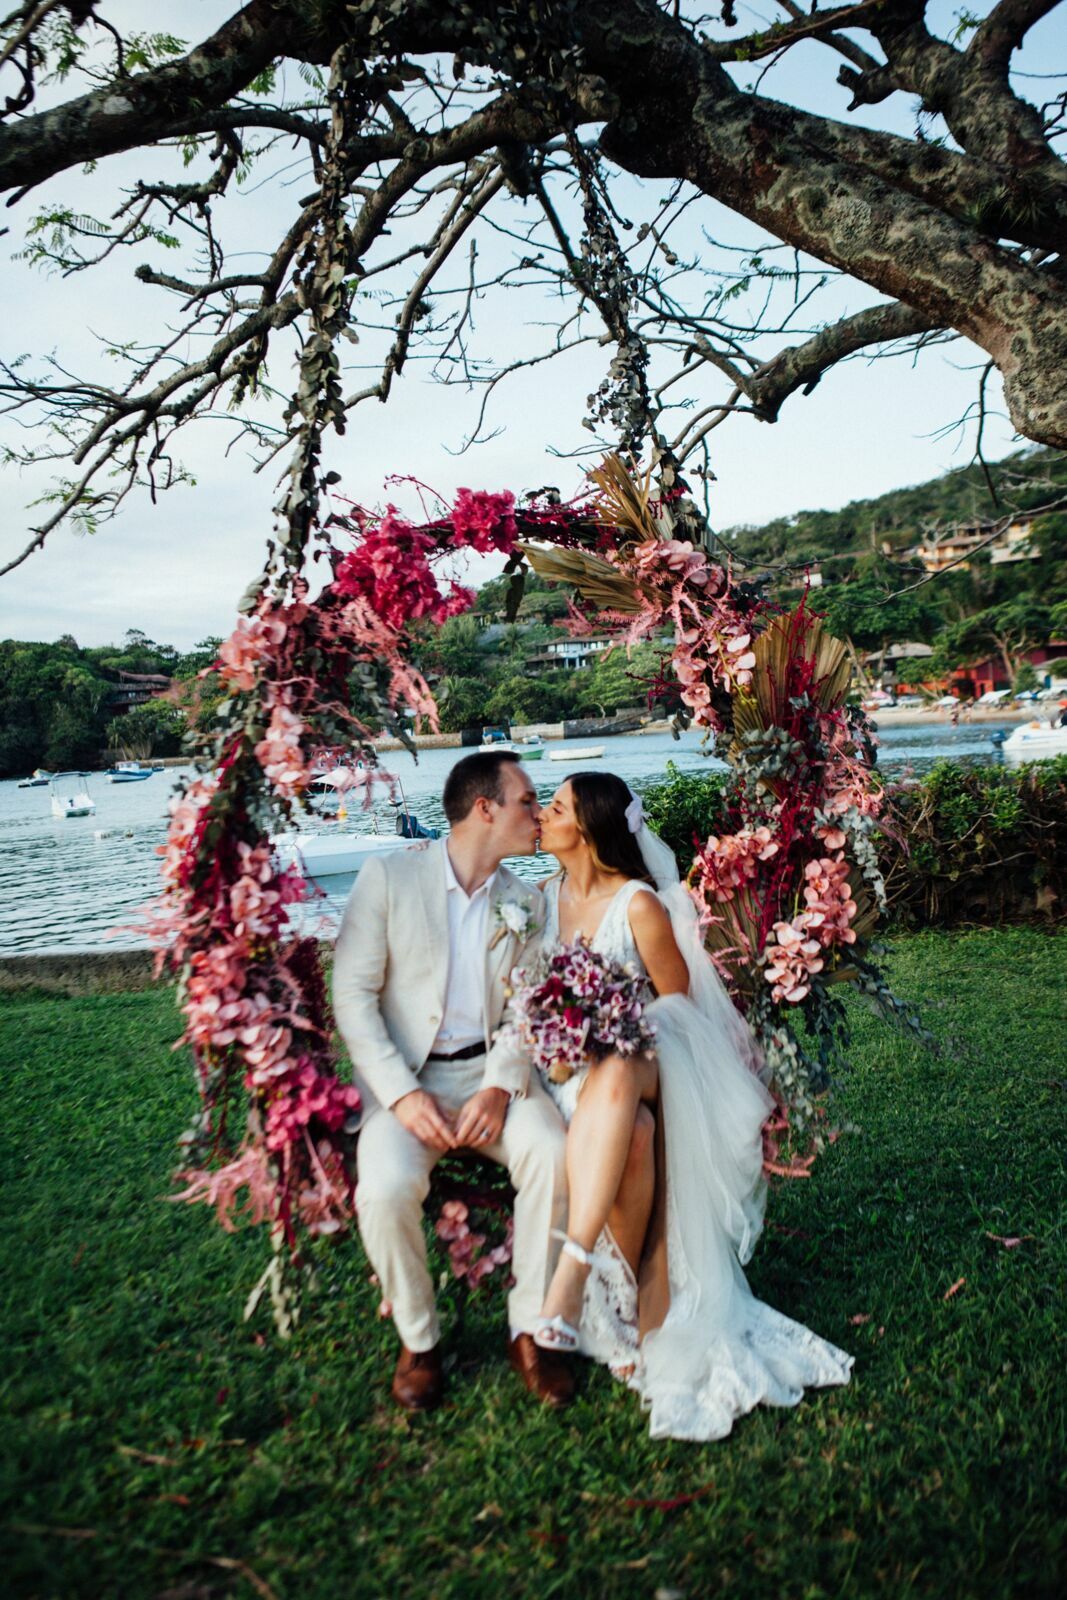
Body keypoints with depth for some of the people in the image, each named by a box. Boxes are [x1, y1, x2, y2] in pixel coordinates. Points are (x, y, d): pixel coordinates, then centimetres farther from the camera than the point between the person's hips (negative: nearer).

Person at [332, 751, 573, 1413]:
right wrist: (402, 1094, -17)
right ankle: (419, 1339, 0)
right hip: (403, 1075, -2)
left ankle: (531, 1329, -4)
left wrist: (500, 1087, -15)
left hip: (492, 1072, 3)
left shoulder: (527, 903, 8)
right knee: (385, 1190, -29)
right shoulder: (388, 876, -5)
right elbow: (353, 994, -7)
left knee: (554, 1156, -26)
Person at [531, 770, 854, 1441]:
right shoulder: (547, 896, 9)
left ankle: (576, 1267, -40)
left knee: (614, 1079, -41)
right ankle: (636, 1310, -17)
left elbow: (677, 1004, -1)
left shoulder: (640, 905, -7)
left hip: (638, 1062, -3)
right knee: (629, 1139, -32)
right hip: (571, 1068, 3)